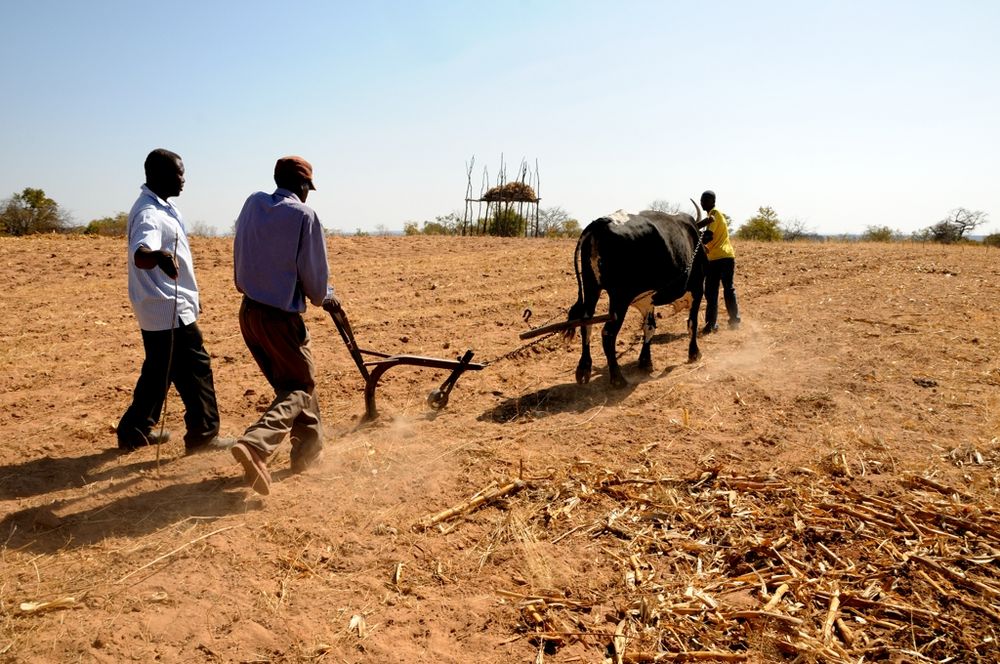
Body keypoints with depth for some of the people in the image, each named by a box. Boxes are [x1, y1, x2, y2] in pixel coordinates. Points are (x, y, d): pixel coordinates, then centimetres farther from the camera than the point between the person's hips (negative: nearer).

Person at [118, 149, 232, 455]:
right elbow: (140, 256, -38)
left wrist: (189, 297, 31)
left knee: (160, 370, 17)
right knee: (195, 369, -4)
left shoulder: (162, 208, 13)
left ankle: (136, 431, 26)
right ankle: (203, 434, 4)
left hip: (164, 307, 10)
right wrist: (158, 256, -61)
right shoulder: (149, 214, -19)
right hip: (169, 311, -10)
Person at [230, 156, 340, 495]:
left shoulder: (252, 203, 5)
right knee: (300, 385, 4)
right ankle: (255, 444, -17)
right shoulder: (303, 215, -12)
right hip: (281, 317, -7)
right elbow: (314, 275, -8)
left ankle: (309, 448, 28)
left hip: (249, 312, 7)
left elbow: (241, 258, 10)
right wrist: (325, 297, 12)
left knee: (291, 379, 20)